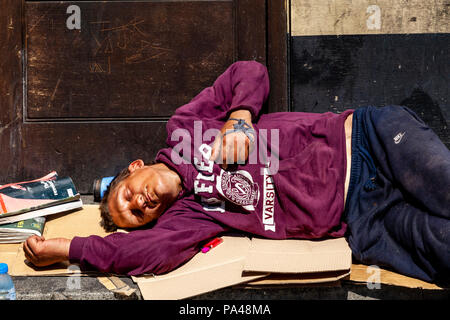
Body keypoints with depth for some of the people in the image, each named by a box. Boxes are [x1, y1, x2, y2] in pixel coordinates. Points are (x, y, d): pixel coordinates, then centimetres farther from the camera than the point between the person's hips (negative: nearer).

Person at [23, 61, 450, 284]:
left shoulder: (184, 126, 6)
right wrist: (59, 248, -5)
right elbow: (157, 249, -15)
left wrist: (240, 118, -12)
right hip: (357, 216, 0)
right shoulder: (186, 216, 4)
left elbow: (250, 73, 8)